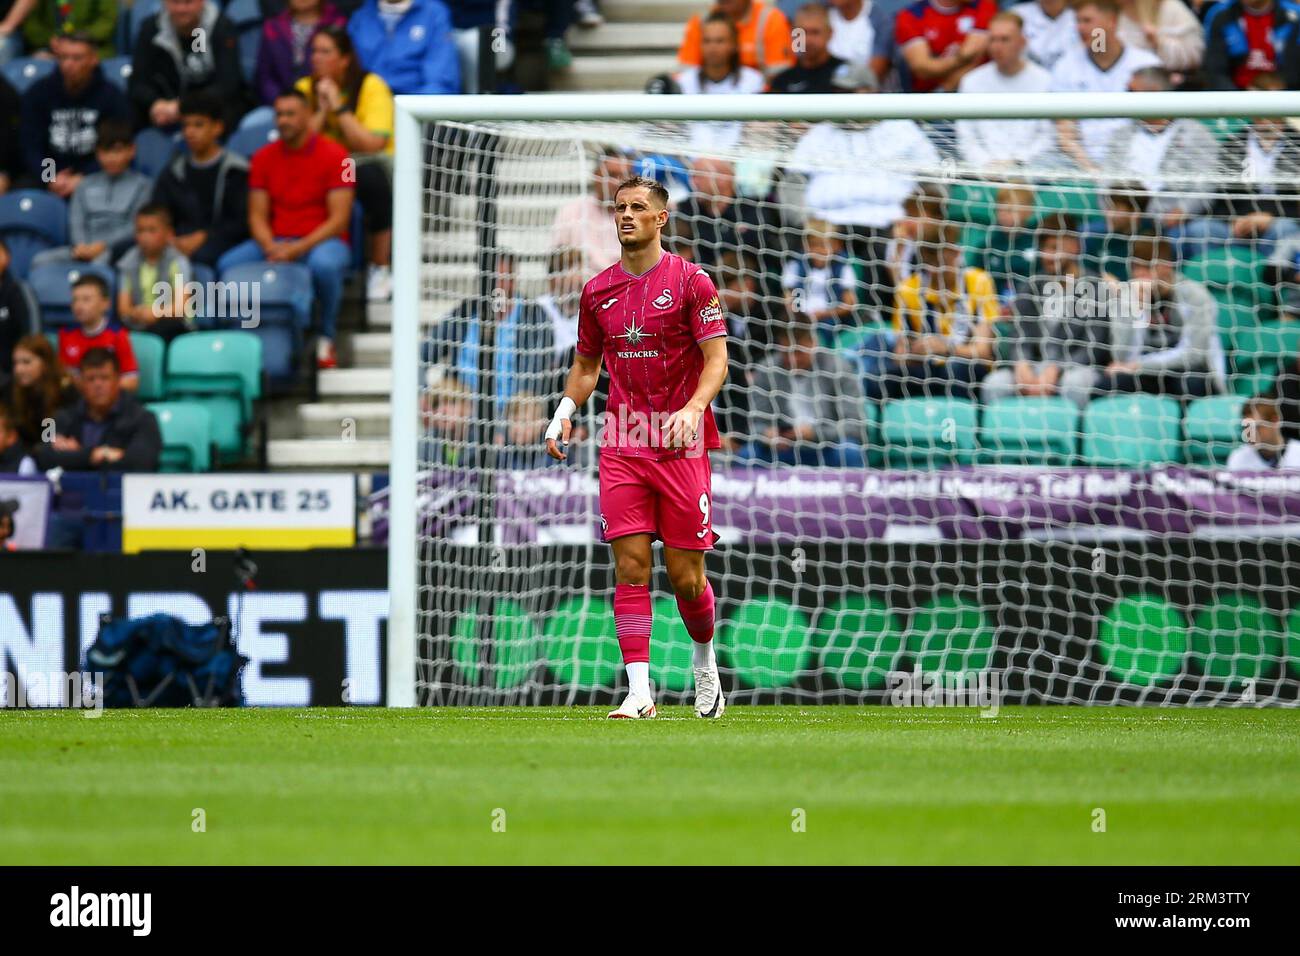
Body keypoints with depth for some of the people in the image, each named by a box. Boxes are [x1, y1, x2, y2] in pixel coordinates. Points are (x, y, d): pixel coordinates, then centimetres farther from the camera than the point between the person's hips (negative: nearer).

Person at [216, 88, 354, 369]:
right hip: (275, 242, 4)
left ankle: (326, 338, -16)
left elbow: (339, 219, -10)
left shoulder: (333, 155, -5)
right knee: (228, 264, -23)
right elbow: (257, 216, 7)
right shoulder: (264, 158, 8)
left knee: (324, 265, -40)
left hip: (321, 241, -4)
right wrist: (271, 247, -15)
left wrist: (299, 248, -21)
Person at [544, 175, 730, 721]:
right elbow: (586, 366, 20)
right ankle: (639, 692, -9)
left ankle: (705, 664, 27)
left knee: (685, 575, 0)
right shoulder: (598, 291, 10)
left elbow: (716, 358, -6)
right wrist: (564, 412, 2)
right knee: (630, 565, -8)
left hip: (681, 444, -3)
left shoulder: (690, 282, -2)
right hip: (622, 445, 3)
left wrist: (693, 409, -23)